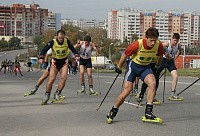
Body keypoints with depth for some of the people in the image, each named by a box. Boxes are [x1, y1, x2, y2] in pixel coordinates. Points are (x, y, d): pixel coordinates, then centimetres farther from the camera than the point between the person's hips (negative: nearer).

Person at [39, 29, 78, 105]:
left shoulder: (67, 41, -7)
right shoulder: (53, 42, -13)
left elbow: (72, 49, 1)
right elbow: (44, 49, -17)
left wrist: (76, 55, -18)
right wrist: (41, 57, -33)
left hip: (64, 62, 2)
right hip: (55, 62, -2)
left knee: (63, 78, -16)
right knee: (51, 79, -12)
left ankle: (57, 94, -2)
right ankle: (47, 96, 4)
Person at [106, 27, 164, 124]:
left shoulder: (159, 45, -18)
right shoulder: (137, 44, -28)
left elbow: (160, 55, 8)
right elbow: (125, 54, -10)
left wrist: (157, 66, 21)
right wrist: (119, 67, 1)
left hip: (146, 67, 3)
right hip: (134, 65, -3)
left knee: (152, 83, -26)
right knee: (127, 90, -10)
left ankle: (148, 111, -21)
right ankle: (113, 112, 10)